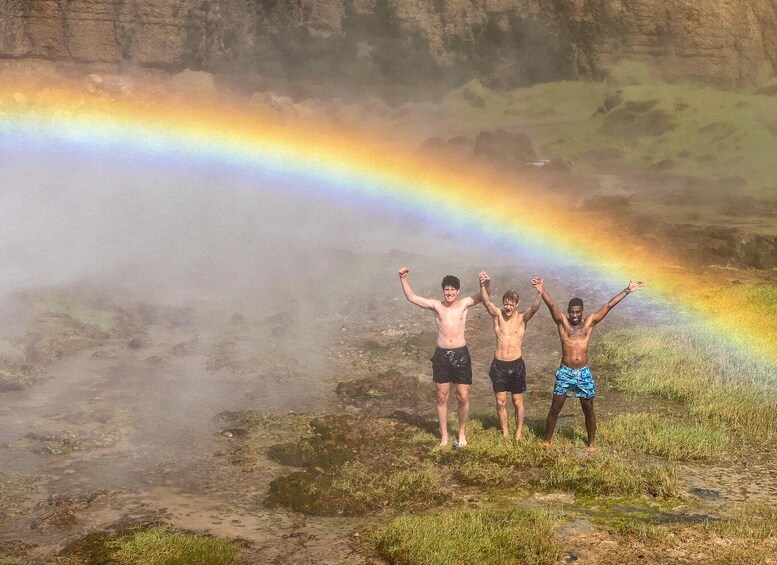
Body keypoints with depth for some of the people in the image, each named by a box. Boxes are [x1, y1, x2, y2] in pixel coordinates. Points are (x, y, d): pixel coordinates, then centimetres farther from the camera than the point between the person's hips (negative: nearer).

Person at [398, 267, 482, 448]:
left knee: (463, 397, 3)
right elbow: (412, 297, 1)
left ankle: (462, 433, 20)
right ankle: (444, 435, 17)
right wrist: (403, 279, -9)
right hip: (441, 355, 1)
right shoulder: (436, 305, 3)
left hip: (461, 354, -1)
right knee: (442, 397, 6)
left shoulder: (464, 304, 3)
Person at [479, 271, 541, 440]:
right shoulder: (497, 315, -3)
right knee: (501, 402, 8)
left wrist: (539, 292, -43)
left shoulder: (522, 318, -5)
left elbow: (535, 307, -24)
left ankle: (518, 434, 23)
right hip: (499, 364, 1)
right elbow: (486, 301, -21)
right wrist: (484, 285, -40)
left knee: (518, 402, 10)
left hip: (516, 364, -1)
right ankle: (505, 433, 23)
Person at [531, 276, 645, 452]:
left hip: (584, 373, 1)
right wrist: (542, 290, -37)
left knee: (588, 410, 10)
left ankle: (591, 442, 25)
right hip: (565, 373, -1)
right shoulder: (562, 322, -2)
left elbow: (609, 305, -2)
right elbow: (551, 306, -19)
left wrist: (627, 290, -5)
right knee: (554, 409, 4)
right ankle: (547, 440, 18)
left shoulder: (589, 322, 3)